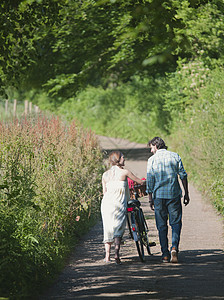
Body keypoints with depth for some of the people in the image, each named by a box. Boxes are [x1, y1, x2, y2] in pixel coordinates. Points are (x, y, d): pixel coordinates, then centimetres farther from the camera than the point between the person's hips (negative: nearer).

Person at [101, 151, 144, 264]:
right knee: (119, 229, 0)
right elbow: (140, 182, 9)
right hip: (119, 203, -4)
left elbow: (104, 191, 14)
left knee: (108, 228, 13)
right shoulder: (124, 172, 0)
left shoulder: (105, 174, 11)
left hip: (106, 203, 4)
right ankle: (116, 252, -18)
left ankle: (107, 255, 12)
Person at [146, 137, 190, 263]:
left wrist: (150, 199, 4)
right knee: (176, 222, 7)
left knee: (162, 225, 7)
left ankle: (165, 254, 6)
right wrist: (186, 194, 8)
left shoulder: (152, 159, 1)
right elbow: (183, 176, 2)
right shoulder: (175, 156, 4)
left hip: (158, 195, 0)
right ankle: (174, 247, -16)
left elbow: (150, 181, -1)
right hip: (174, 194, 0)